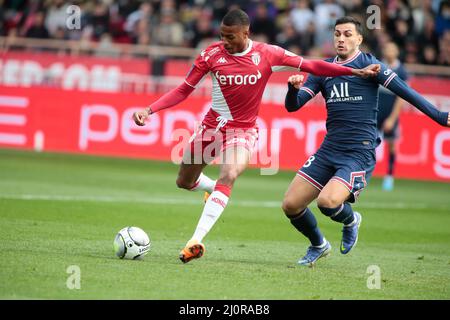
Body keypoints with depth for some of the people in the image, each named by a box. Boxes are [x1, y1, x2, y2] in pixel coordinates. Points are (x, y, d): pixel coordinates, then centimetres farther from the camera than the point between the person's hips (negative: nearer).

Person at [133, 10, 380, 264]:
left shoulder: (267, 54, -10)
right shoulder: (212, 54, -9)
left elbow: (311, 66, -6)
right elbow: (184, 90, -3)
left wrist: (357, 72, -10)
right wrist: (149, 110, -13)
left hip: (243, 131, -3)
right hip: (212, 127, 3)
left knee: (228, 176, -30)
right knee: (184, 182, 16)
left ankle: (196, 241, -36)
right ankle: (214, 190, 53)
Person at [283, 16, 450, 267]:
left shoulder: (368, 64, -2)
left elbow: (404, 91, -9)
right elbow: (293, 105, 9)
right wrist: (294, 88, -14)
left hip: (359, 153, -5)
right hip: (329, 150, 6)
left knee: (327, 202, -27)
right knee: (290, 205, -1)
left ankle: (351, 219, 10)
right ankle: (318, 245, 27)